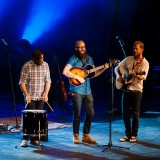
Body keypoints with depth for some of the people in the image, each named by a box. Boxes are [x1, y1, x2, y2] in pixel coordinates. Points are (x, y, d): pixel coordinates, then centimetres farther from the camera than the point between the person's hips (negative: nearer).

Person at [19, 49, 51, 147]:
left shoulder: (45, 65, 3)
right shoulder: (27, 66, -10)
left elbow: (48, 81, 7)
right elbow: (22, 82, -10)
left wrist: (46, 94, -4)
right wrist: (26, 95, -19)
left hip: (41, 97, 4)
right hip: (30, 97, -4)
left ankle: (35, 139, 11)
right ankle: (25, 139, 1)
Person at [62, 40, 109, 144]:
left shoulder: (89, 59, 13)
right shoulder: (73, 59, -6)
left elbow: (93, 74, 15)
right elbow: (65, 72, -19)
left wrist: (103, 69, 0)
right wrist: (78, 77, -20)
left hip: (87, 91, 6)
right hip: (77, 91, -6)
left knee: (90, 113, 4)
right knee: (77, 114, -2)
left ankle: (86, 136, 15)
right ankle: (76, 136, 10)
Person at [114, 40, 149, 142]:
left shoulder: (145, 63, -3)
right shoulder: (128, 59, 7)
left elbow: (143, 77, -16)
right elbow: (117, 68, 14)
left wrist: (135, 73, -35)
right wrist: (118, 76, -4)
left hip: (137, 90, -4)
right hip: (126, 89, 4)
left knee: (135, 114, -1)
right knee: (125, 113, 5)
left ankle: (134, 135, 8)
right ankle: (128, 134, 15)